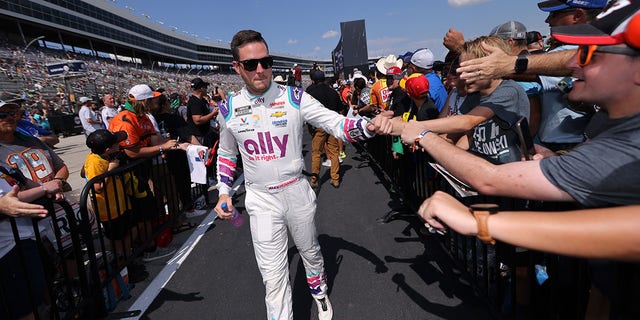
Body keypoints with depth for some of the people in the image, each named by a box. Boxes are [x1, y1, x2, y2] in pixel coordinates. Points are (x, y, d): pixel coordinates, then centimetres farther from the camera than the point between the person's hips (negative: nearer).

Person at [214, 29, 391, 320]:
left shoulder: (294, 97, -9)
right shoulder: (228, 109, -3)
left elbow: (336, 123, -13)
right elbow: (226, 153, 12)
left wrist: (368, 126, -33)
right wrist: (224, 192, 1)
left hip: (297, 192, 1)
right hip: (261, 200, 0)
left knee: (310, 252, 23)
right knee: (273, 274, 2)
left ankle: (320, 295, 52)